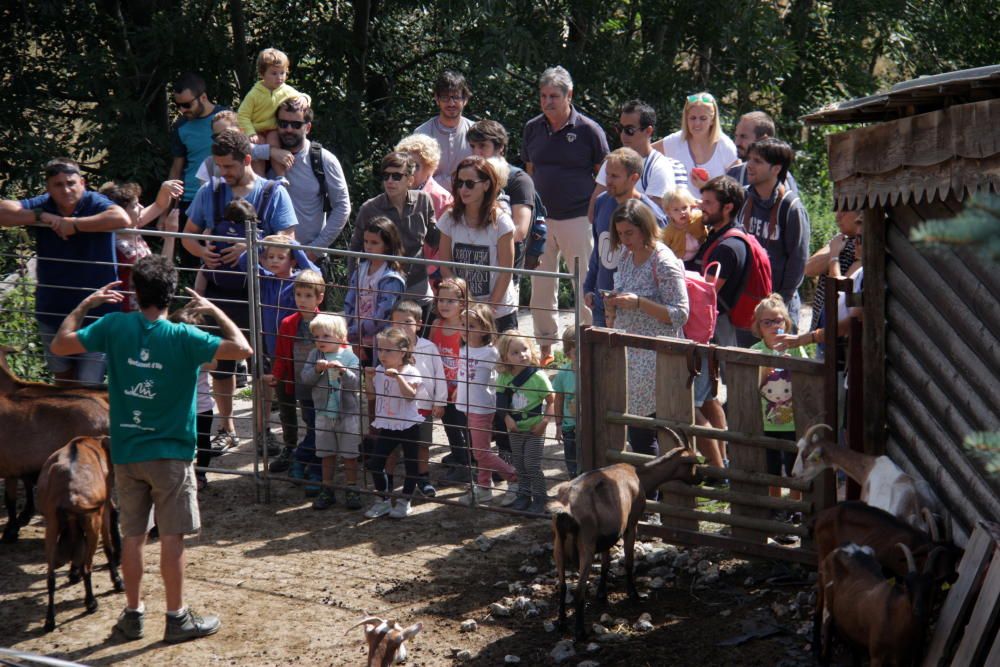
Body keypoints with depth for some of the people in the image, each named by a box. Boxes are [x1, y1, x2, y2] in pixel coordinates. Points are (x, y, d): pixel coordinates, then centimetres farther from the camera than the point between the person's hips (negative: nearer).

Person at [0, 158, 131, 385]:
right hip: (52, 313, 5)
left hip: (95, 314, -5)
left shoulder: (94, 203, -13)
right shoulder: (42, 206, -3)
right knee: (63, 379, 21)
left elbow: (122, 219, -35)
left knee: (89, 387, -6)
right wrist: (42, 217, -24)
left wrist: (75, 225, -29)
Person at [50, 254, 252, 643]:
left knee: (132, 534, 12)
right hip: (170, 453, -3)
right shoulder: (183, 338, -15)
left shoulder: (114, 326, -7)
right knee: (172, 536, 3)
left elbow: (60, 344, 0)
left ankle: (133, 614, 19)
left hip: (125, 452, 3)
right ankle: (177, 618, 8)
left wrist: (85, 305, 11)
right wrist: (215, 311, -2)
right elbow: (242, 349, -15)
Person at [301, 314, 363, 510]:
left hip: (348, 413, -3)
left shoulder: (350, 357, -8)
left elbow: (356, 384, -15)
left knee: (350, 454, 5)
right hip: (324, 413, 3)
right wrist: (317, 369, -24)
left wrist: (343, 371, -30)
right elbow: (305, 378, -7)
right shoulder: (314, 355, -1)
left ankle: (352, 490, 15)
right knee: (327, 455, 12)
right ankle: (327, 490, 22)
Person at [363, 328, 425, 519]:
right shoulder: (379, 371, 4)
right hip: (387, 426, 5)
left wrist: (398, 377, -33)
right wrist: (369, 378, -4)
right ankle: (383, 500, 17)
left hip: (408, 426, -5)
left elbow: (411, 395, -24)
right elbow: (371, 395, 11)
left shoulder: (409, 372, -13)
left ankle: (405, 501, 18)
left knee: (411, 464, 5)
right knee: (375, 462, 4)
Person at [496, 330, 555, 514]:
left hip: (534, 429, -5)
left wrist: (544, 421, -18)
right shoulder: (504, 377, -5)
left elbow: (552, 401, -11)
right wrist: (507, 418, -10)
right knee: (519, 465, 14)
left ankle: (539, 499, 9)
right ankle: (523, 496, 28)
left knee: (532, 465, -3)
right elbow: (502, 400, 5)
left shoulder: (537, 376, -17)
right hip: (515, 428, 5)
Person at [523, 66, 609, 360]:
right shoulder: (533, 128, 7)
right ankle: (545, 346, 17)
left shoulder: (588, 130, -5)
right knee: (540, 285, 8)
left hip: (577, 217, -4)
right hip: (541, 219, 4)